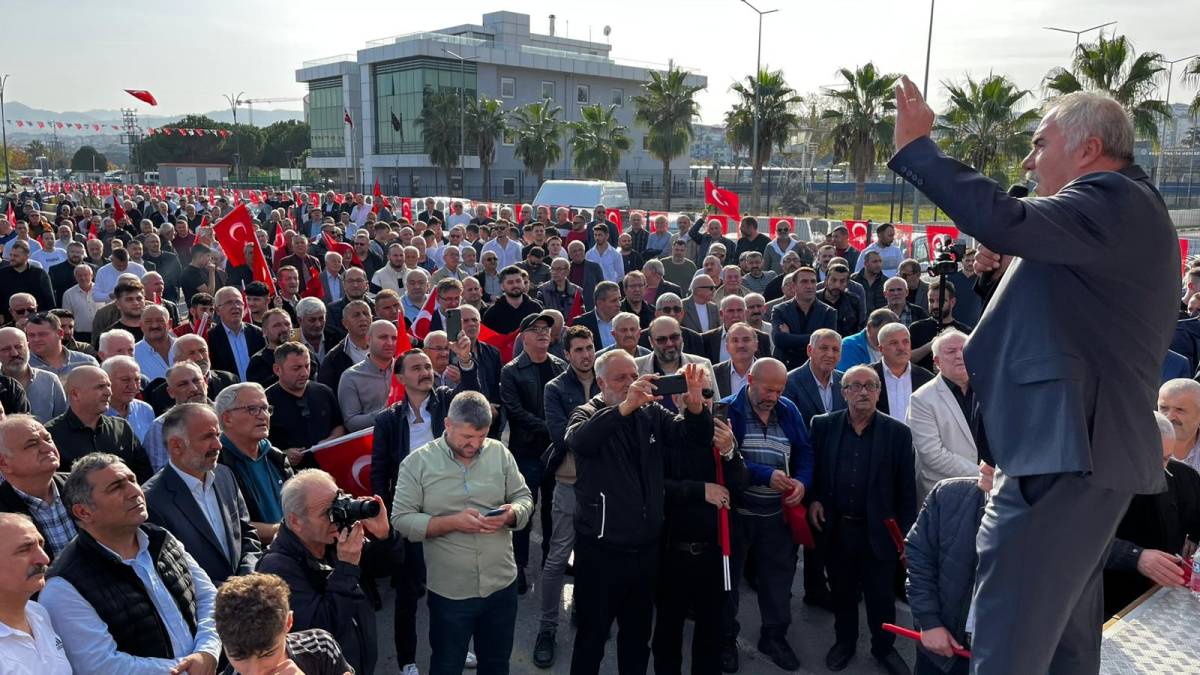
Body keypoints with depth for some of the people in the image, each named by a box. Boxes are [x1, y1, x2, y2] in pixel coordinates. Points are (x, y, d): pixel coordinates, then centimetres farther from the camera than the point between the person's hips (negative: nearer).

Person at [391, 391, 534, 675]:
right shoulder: (417, 462, -10)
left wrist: (511, 514, -19)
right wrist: (452, 522, -22)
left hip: (502, 585, 3)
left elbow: (524, 497, 4)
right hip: (450, 591, -3)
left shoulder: (500, 453, -2)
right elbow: (401, 519, -11)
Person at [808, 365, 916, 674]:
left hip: (879, 530, -1)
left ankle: (884, 647, 34)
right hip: (837, 528, 1)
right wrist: (813, 499, -7)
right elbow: (811, 468, 8)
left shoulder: (897, 432, -7)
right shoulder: (823, 425, -3)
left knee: (881, 595, 12)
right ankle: (844, 642, 38)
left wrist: (907, 536, -4)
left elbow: (906, 489, -4)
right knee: (842, 591, 17)